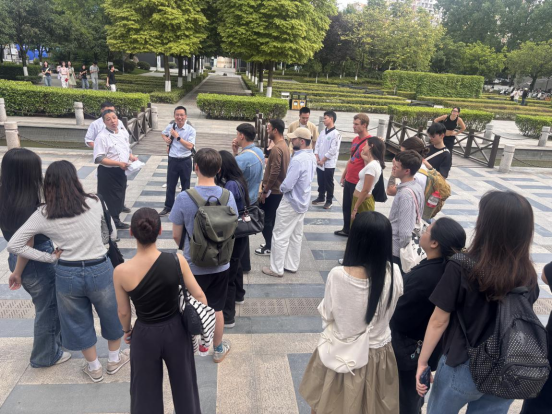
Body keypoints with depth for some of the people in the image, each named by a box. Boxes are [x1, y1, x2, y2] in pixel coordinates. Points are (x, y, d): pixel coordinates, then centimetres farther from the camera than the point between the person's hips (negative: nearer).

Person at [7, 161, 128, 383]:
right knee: (112, 315, 23)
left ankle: (94, 368, 39)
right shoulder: (94, 203, -11)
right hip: (100, 270, -1)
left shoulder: (43, 214, -8)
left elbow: (14, 245, -7)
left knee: (78, 322, 22)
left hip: (67, 274, 1)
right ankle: (114, 359, 42)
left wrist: (49, 257, -3)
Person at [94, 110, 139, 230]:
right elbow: (99, 159, -22)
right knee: (109, 200, 1)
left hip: (121, 171, 7)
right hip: (107, 173, -7)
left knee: (120, 197, 19)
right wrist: (119, 163, -27)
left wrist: (132, 157, -2)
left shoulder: (124, 132, 5)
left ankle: (116, 221, 38)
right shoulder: (102, 137, -18)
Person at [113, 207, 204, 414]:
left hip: (145, 335, 0)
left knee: (146, 390, 25)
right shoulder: (177, 260, -21)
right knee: (183, 383, 25)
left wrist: (127, 330, 15)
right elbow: (199, 295, -11)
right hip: (176, 329, 1)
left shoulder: (121, 272, -21)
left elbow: (123, 312, -7)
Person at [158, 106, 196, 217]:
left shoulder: (191, 130, -12)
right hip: (173, 160, 2)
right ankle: (168, 207, 30)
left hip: (185, 161, -2)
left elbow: (190, 146, -22)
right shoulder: (170, 127, -1)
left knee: (185, 185, 14)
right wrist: (166, 140, 1)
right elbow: (163, 134, 22)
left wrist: (177, 137, -23)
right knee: (170, 184, 13)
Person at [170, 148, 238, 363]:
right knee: (216, 308, 19)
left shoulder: (184, 198, -20)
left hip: (193, 265, -2)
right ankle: (218, 349, 37)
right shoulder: (228, 196, -12)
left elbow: (176, 235, -10)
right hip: (220, 264, 2)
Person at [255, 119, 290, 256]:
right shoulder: (284, 145, 9)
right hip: (279, 189, 9)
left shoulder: (276, 148, -22)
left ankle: (269, 247, 12)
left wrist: (265, 191, -18)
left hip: (273, 191, -9)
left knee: (265, 219, 2)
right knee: (272, 218, 18)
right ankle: (272, 243, 28)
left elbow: (274, 173, -26)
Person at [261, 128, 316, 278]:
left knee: (280, 237, 4)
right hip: (303, 201, 9)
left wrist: (280, 188, -6)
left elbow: (287, 185, -29)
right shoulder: (312, 157, 2)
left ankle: (277, 269, 14)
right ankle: (291, 265, 30)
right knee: (296, 235, 18)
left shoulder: (297, 160, -28)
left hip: (291, 203, -9)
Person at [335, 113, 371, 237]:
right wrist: (343, 176, 19)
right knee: (346, 206, 18)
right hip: (348, 180, 8)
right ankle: (346, 230, 35)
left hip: (358, 183, -8)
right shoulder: (355, 139, 9)